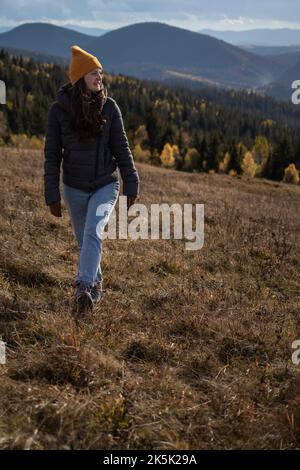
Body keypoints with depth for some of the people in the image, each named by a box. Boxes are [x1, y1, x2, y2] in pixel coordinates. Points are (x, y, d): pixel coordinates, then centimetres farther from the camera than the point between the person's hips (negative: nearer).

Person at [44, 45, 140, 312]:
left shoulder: (109, 106, -6)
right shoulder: (59, 110, -8)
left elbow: (121, 148, -1)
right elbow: (52, 155, -3)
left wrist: (132, 186, -1)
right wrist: (52, 195, -4)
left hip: (106, 184, -1)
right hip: (74, 188, 1)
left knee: (93, 233, -23)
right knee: (84, 240, 13)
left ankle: (84, 287, -27)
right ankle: (96, 284, 32)